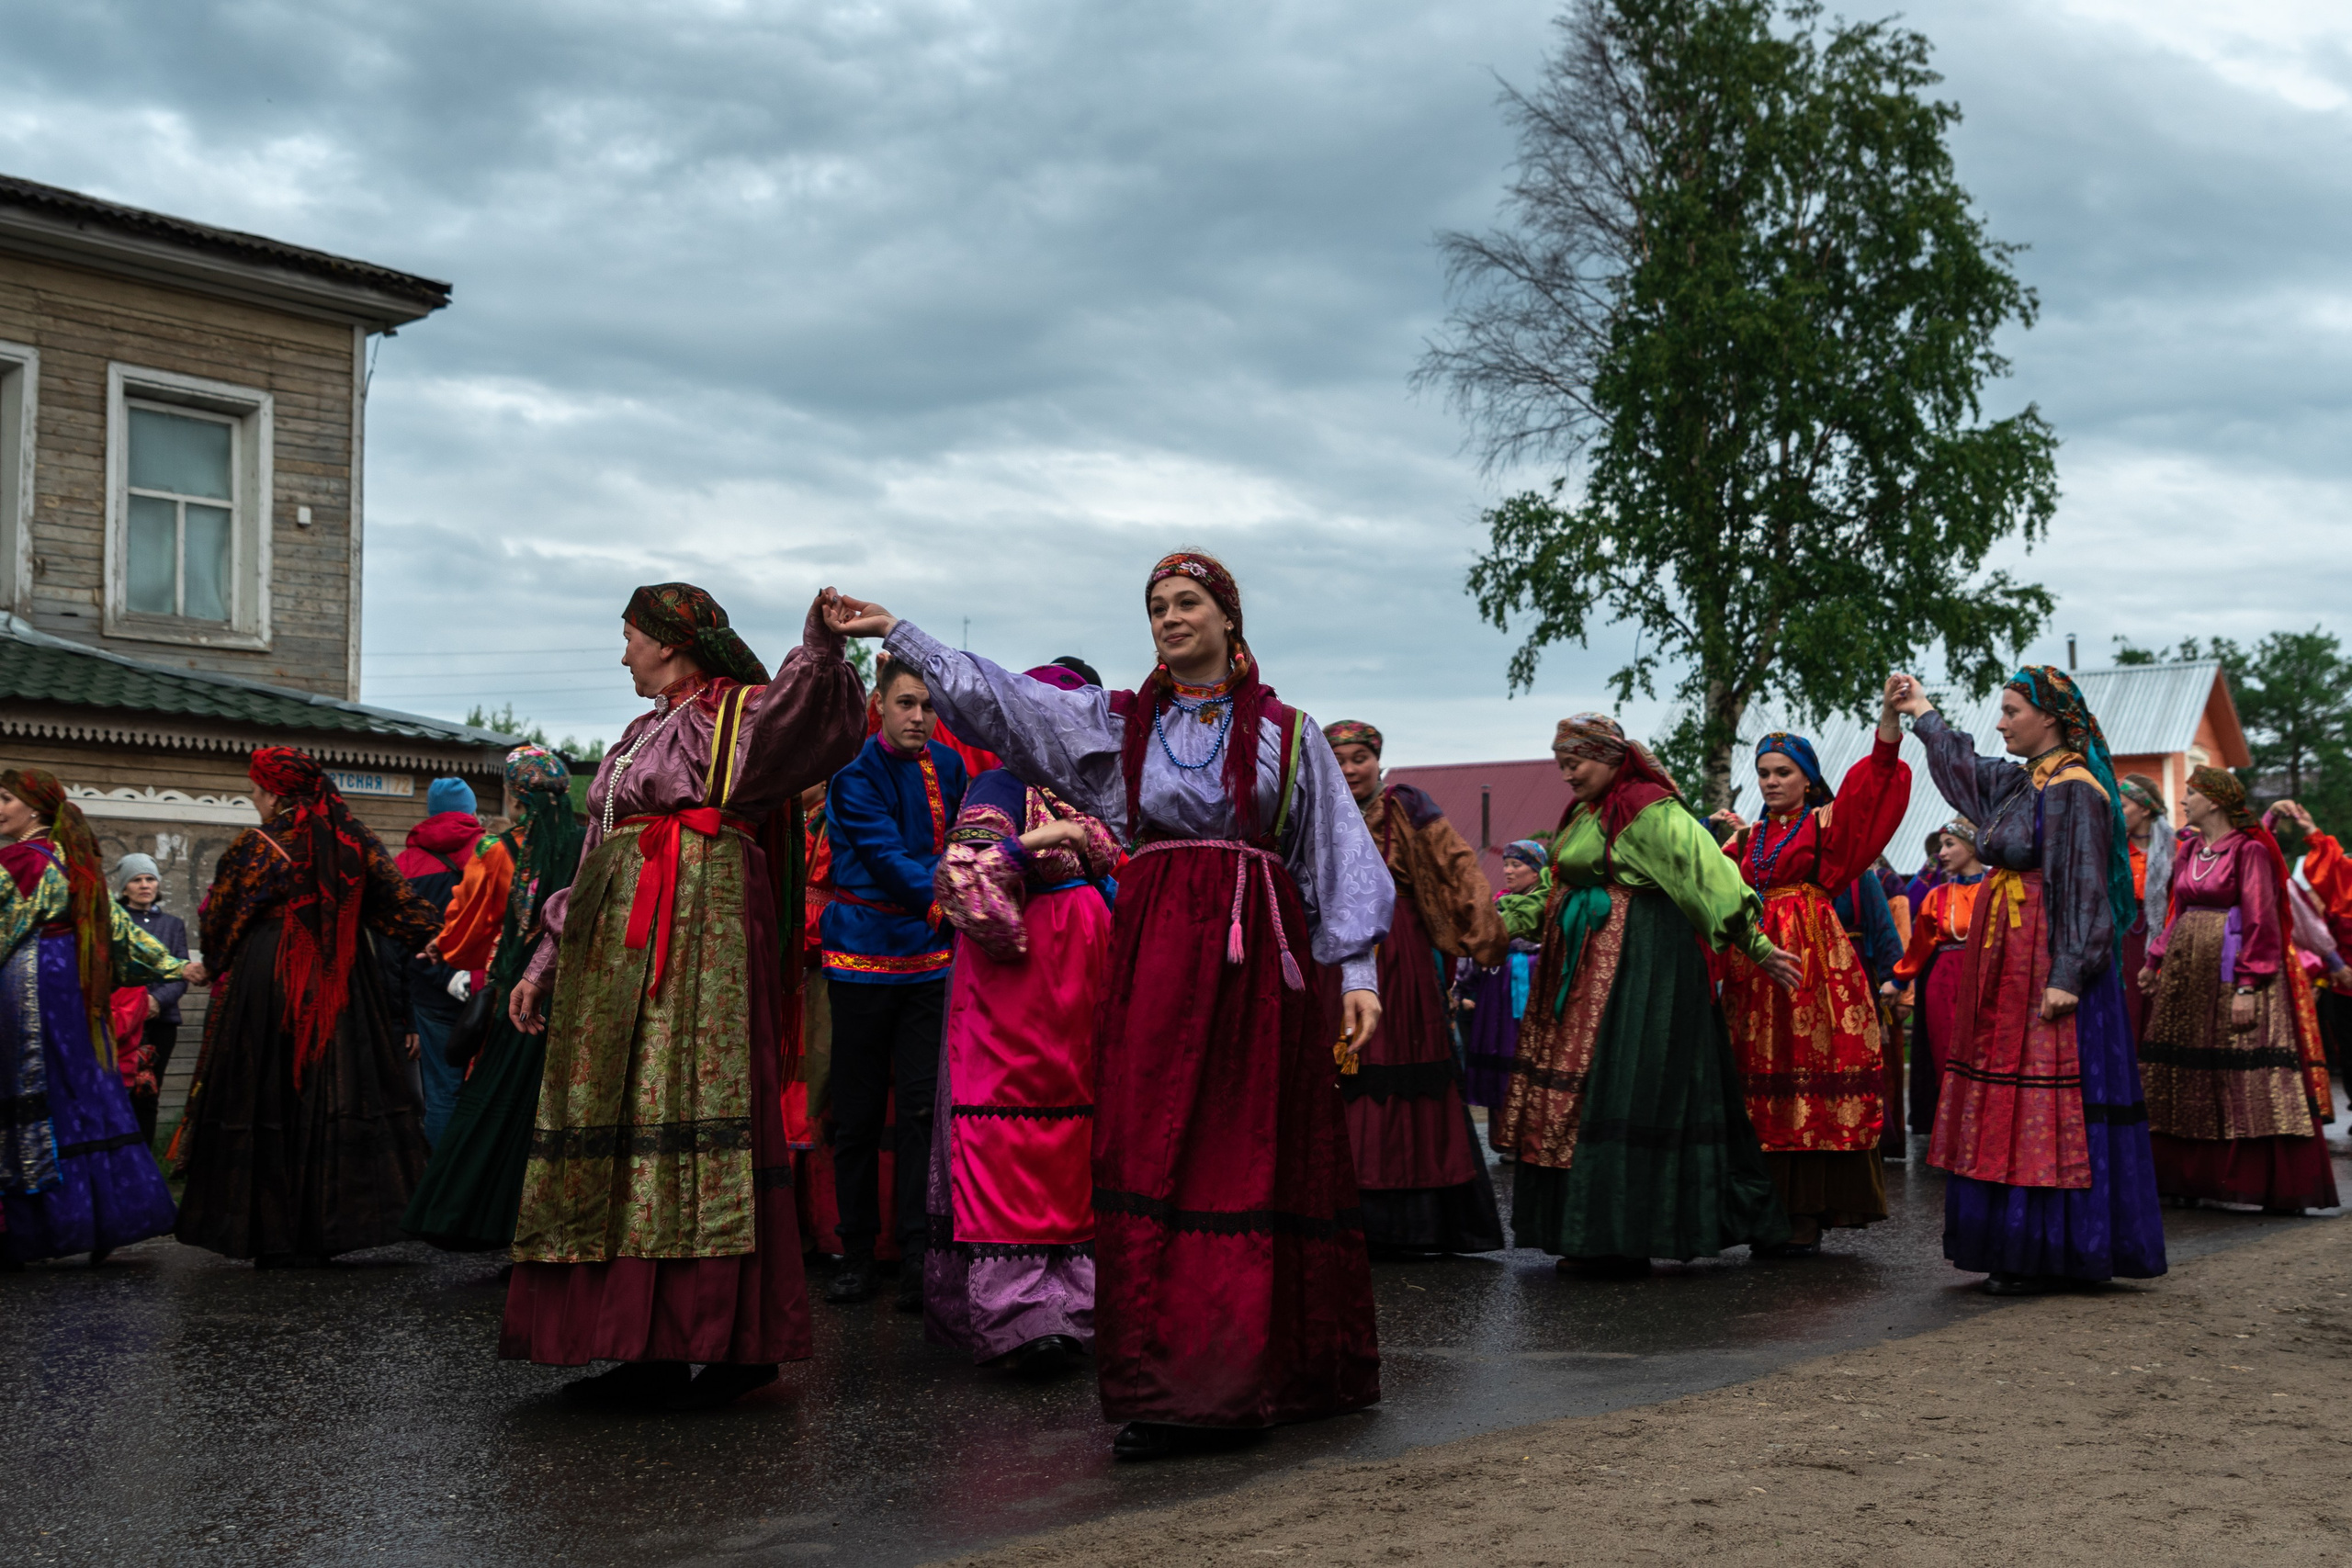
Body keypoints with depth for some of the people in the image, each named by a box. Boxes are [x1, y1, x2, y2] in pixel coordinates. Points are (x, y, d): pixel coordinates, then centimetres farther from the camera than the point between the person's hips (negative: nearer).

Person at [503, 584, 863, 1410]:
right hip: (618, 946, 9)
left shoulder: (737, 715, 0)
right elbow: (596, 860, 27)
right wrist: (547, 960, 24)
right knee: (619, 1119, 4)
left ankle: (737, 1340, -9)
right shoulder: (641, 734, 26)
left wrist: (820, 648, -42)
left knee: (694, 1115, -13)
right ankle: (648, 1348, 8)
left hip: (702, 937, -9)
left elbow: (794, 720, -24)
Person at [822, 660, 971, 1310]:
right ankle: (857, 1252, 13)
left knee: (921, 1105, -3)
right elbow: (886, 857, -17)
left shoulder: (948, 767, 9)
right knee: (858, 1109, 3)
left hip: (930, 955, 3)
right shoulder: (855, 775, -6)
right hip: (865, 952, -3)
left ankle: (918, 1256, -1)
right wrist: (943, 901, -27)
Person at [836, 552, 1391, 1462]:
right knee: (1156, 1161, -4)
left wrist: (1358, 971, -2)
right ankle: (1170, 1389, 1)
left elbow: (1341, 857, 6)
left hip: (1260, 957, -2)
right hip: (1157, 958, 2)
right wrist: (896, 633, 4)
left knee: (1262, 1161, -3)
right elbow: (996, 697, 9)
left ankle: (1284, 1369, 2)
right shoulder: (1118, 726, 13)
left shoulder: (1286, 734, 8)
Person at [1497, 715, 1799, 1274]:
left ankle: (1624, 1239, -3)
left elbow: (1707, 874, -14)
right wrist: (1497, 921, 16)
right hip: (1586, 966, 10)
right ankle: (1597, 1238, 13)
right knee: (1576, 1084, 8)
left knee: (1623, 1089, -9)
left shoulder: (1650, 812, -11)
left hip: (1638, 964, -10)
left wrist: (1756, 947, -15)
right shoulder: (1585, 814, 17)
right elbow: (1559, 891, 24)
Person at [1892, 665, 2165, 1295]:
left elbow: (2085, 889, -17)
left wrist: (2068, 975, -23)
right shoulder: (2019, 783, 13)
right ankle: (2019, 1252, 13)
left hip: (2047, 963, -9)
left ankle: (2048, 1257, -2)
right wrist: (1923, 714, 45)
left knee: (2044, 1107, -6)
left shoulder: (2074, 790, -12)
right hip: (2004, 961, 9)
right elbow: (1964, 767, 34)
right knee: (2005, 1108, 8)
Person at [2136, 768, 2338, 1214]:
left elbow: (2260, 920, -14)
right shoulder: (2190, 851, 13)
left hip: (2230, 968, -8)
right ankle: (2189, 1177, 18)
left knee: (2248, 1077, -8)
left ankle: (2280, 1187, -1)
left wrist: (2247, 988, -19)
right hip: (2186, 971, 8)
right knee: (2187, 1075, 10)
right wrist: (2154, 962, 15)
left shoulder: (2249, 850, -9)